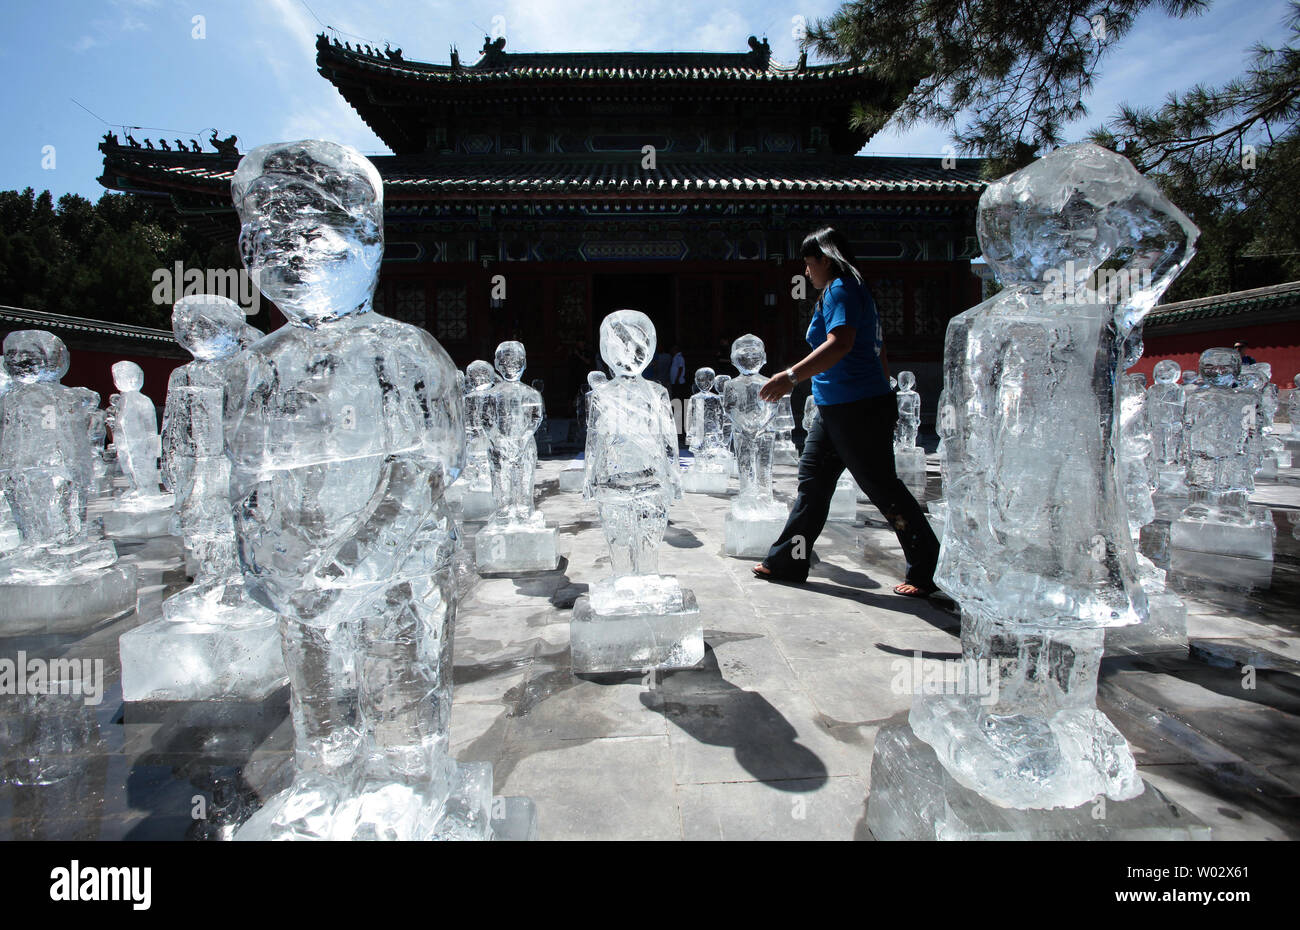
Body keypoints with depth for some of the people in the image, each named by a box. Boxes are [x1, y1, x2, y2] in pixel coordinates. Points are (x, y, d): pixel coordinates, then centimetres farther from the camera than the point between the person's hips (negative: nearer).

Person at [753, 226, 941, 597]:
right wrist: (884, 395, 27)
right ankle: (786, 560, 19)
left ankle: (926, 570, 8)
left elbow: (840, 343, -27)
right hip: (835, 409, 11)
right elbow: (878, 350, 24)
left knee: (881, 486, -4)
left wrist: (792, 376, -33)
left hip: (857, 409, -11)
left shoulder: (840, 290, -10)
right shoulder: (852, 290, 21)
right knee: (812, 480, 11)